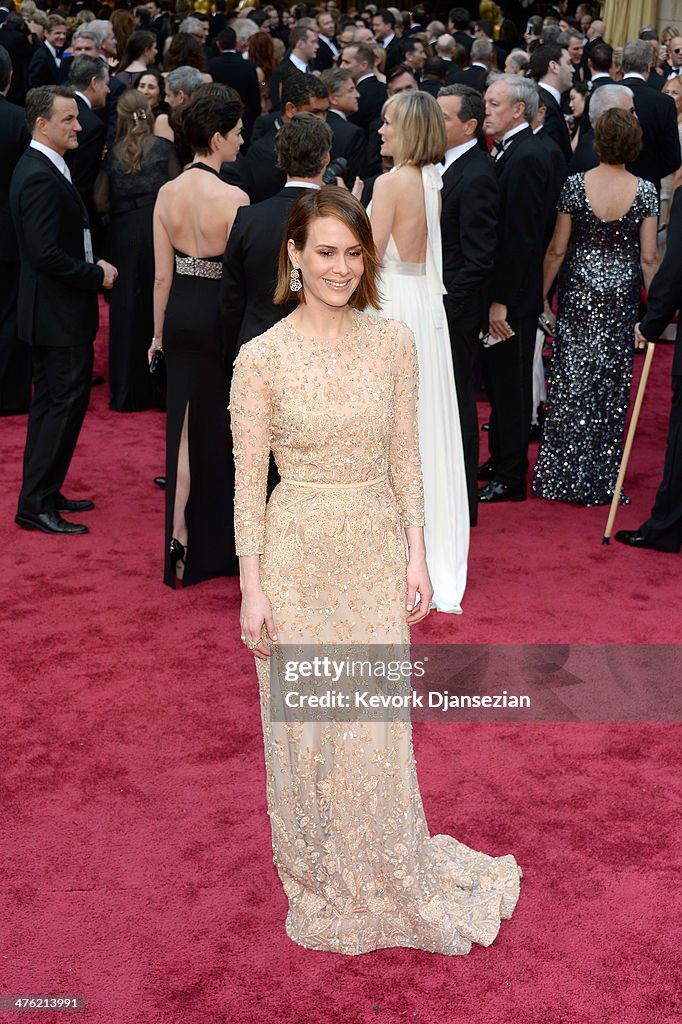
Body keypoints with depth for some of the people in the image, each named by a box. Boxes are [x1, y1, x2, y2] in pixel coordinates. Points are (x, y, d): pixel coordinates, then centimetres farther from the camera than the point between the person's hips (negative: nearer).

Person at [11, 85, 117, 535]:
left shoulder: (44, 169, 12)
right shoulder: (40, 177, -20)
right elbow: (46, 254, -26)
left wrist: (93, 266, 5)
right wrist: (97, 274, -15)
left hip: (54, 311, 11)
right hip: (60, 312, -11)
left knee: (50, 403, 16)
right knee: (66, 402, -5)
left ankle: (43, 494, 27)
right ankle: (36, 504, 2)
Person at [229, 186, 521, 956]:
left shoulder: (394, 342, -1)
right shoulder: (262, 357, -9)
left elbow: (405, 457, 4)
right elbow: (249, 477, -7)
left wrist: (416, 554, 0)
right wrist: (251, 586, -8)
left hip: (375, 552, 2)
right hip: (298, 553, -1)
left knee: (378, 726, 9)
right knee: (303, 722, 11)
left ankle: (392, 879, 32)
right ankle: (318, 880, 34)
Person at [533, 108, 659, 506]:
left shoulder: (576, 185, -8)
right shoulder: (645, 191, -6)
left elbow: (557, 249, -4)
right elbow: (648, 257, -5)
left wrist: (541, 293, 7)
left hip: (578, 293, 0)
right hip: (623, 296, 0)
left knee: (571, 380, 8)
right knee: (611, 385, 7)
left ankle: (561, 475, 13)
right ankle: (601, 480, 14)